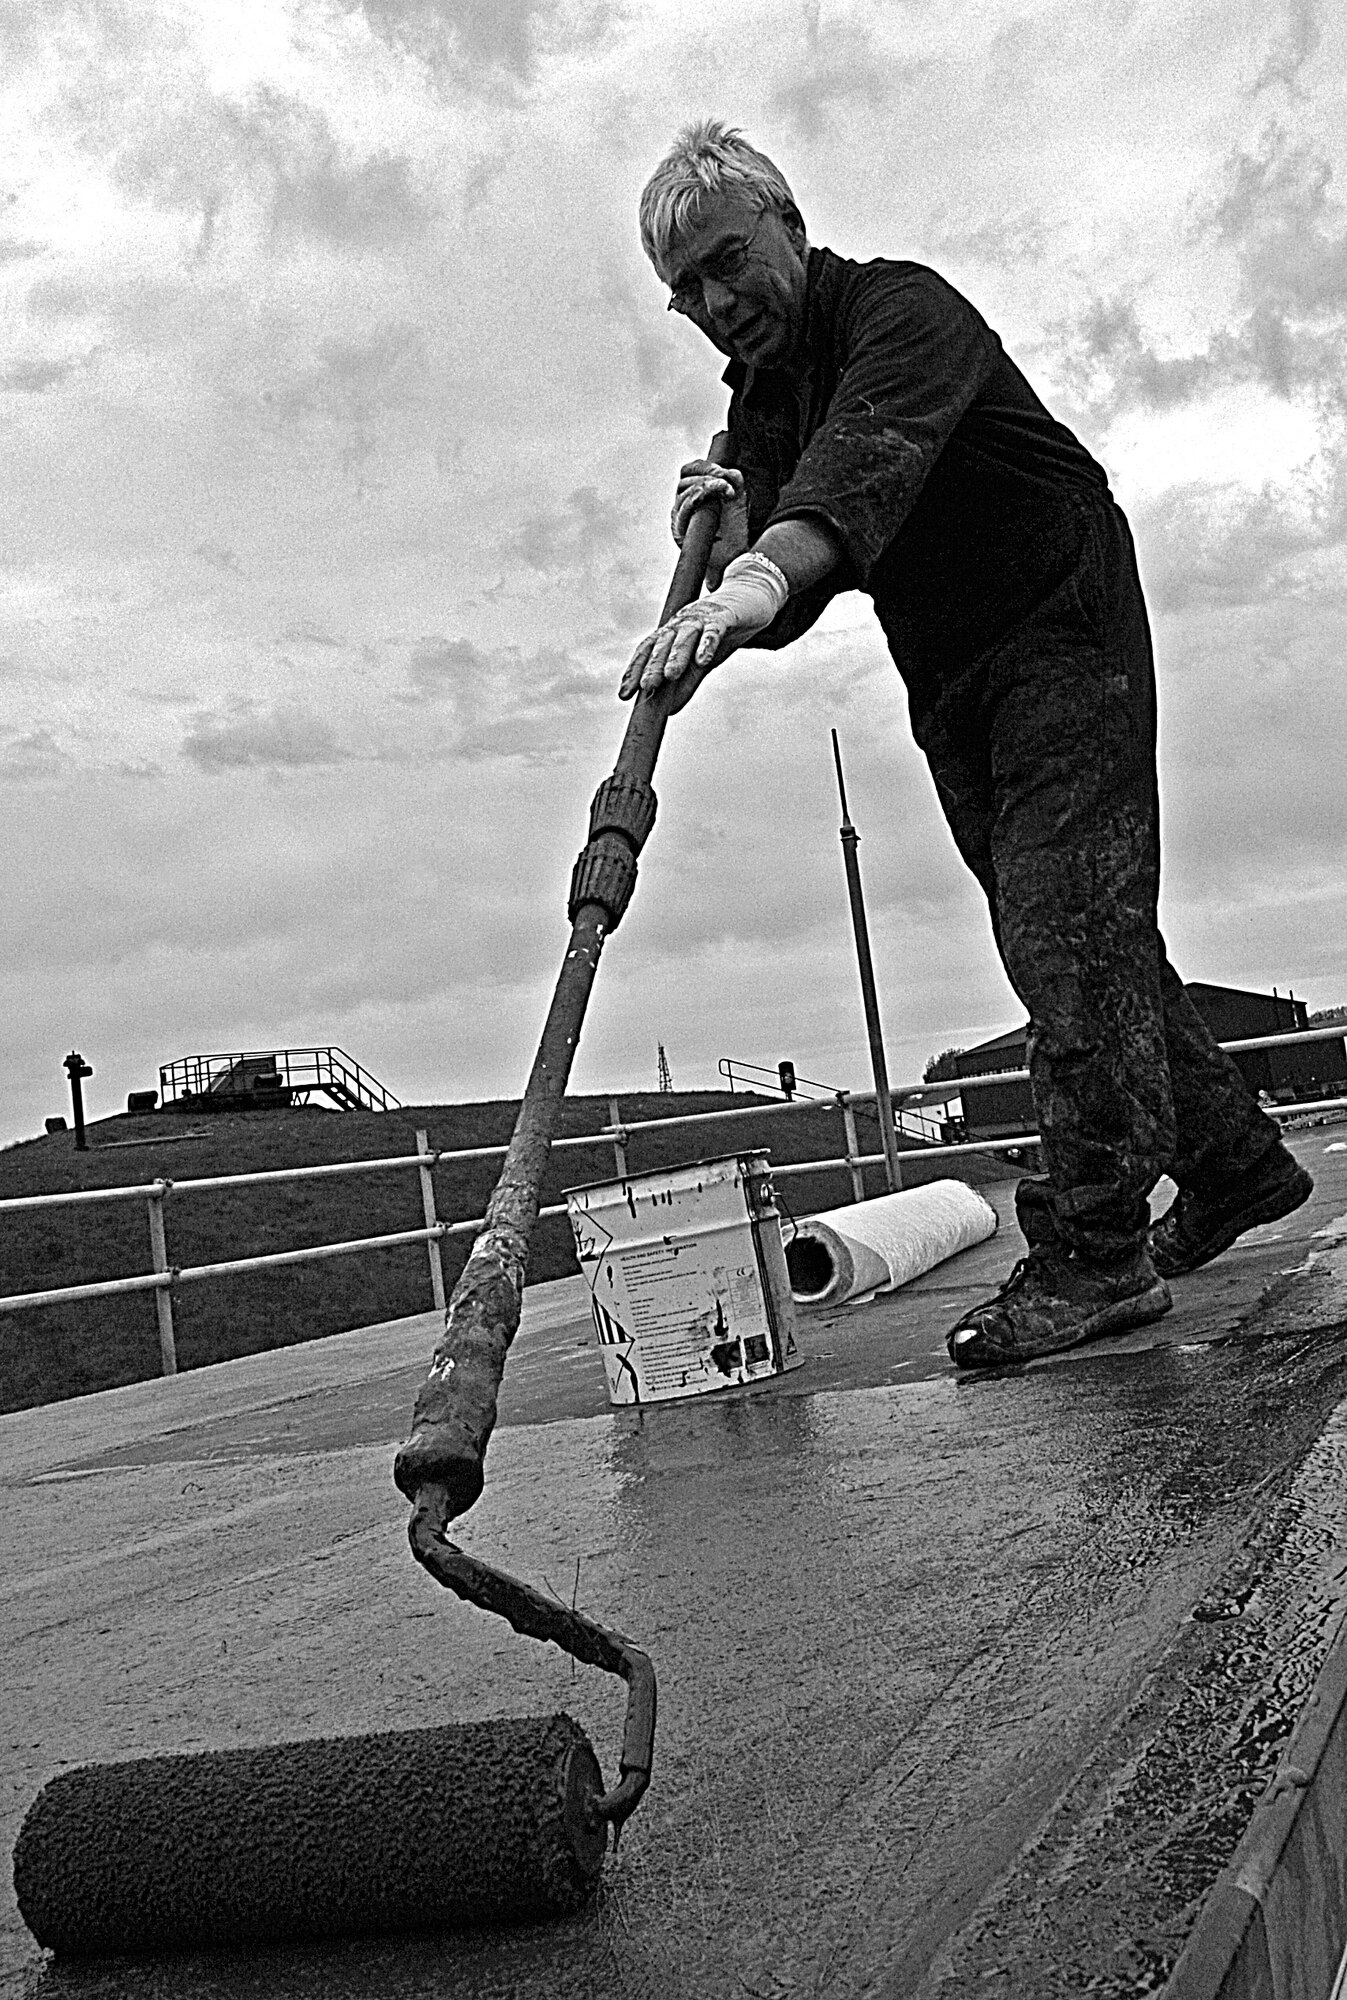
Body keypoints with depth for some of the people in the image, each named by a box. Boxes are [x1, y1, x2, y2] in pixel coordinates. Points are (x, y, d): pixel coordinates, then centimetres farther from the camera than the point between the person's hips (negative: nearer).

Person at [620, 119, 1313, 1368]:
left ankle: (1093, 1248, -19)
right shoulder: (757, 403, 11)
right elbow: (785, 605, 4)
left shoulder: (902, 308, -14)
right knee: (1065, 942, 9)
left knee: (1071, 925, -18)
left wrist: (763, 571, -56)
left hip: (1067, 631, -8)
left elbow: (874, 447, -38)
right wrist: (725, 547, -18)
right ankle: (1233, 1162, 24)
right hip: (953, 690, 8)